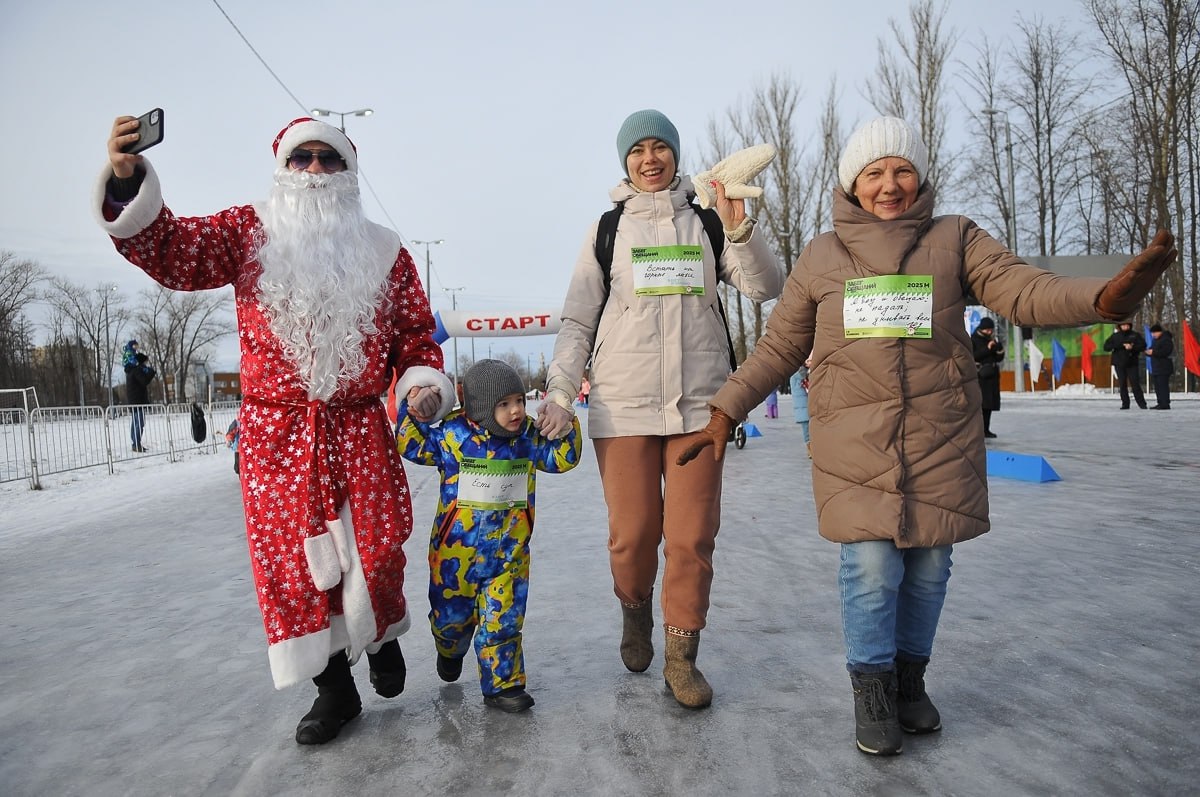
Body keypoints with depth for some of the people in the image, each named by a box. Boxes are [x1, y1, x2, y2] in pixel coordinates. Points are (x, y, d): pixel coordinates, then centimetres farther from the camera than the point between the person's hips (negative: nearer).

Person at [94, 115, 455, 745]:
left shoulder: (383, 251, 9)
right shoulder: (248, 232, 7)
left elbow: (415, 333, 10)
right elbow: (172, 251, -8)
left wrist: (424, 383, -8)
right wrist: (126, 182, -23)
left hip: (360, 431, 0)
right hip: (275, 435, 0)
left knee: (376, 552, -2)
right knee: (291, 560, 4)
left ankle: (382, 636, 32)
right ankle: (333, 688, 22)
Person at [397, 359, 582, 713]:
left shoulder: (527, 437, -2)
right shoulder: (453, 434, -11)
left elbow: (561, 458, 2)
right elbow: (413, 447, -3)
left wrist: (565, 427, -12)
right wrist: (414, 414, -17)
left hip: (507, 554, 1)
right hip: (455, 551, -1)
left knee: (503, 620, 3)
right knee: (452, 614, 17)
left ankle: (502, 684, 21)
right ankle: (450, 651, 51)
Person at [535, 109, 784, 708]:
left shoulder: (708, 222, 11)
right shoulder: (608, 229, 9)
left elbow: (767, 288, 1)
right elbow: (578, 320, 7)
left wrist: (739, 230, -14)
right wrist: (560, 392, -4)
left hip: (698, 402, 1)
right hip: (623, 405, 0)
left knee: (693, 536, 1)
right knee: (632, 534, 4)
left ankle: (681, 657, 16)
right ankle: (635, 612, 34)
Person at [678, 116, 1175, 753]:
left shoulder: (955, 239, 7)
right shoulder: (820, 256, 8)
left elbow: (1026, 291, -4)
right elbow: (779, 347, 11)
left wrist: (1107, 296, -25)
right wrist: (725, 413, 5)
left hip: (941, 440, 2)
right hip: (853, 439, -1)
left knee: (928, 563, 8)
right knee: (871, 565, -7)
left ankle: (909, 676, 32)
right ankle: (871, 687, 16)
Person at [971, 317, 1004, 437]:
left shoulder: (992, 340, 16)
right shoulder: (973, 340, -2)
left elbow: (999, 359, 15)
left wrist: (999, 349, -5)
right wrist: (987, 349, -16)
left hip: (992, 375, 6)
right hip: (979, 376, -6)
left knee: (989, 404, 6)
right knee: (979, 403, -13)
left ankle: (986, 429, 12)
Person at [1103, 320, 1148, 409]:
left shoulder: (1135, 335, 4)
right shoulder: (1115, 336, 5)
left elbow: (1143, 345, -3)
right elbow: (1106, 347, -5)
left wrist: (1132, 347, -21)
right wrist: (1122, 345, -13)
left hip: (1132, 364, -1)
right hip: (1119, 364, 1)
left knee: (1135, 384, -5)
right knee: (1123, 385, 3)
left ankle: (1142, 404, 0)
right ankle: (1125, 404, 9)